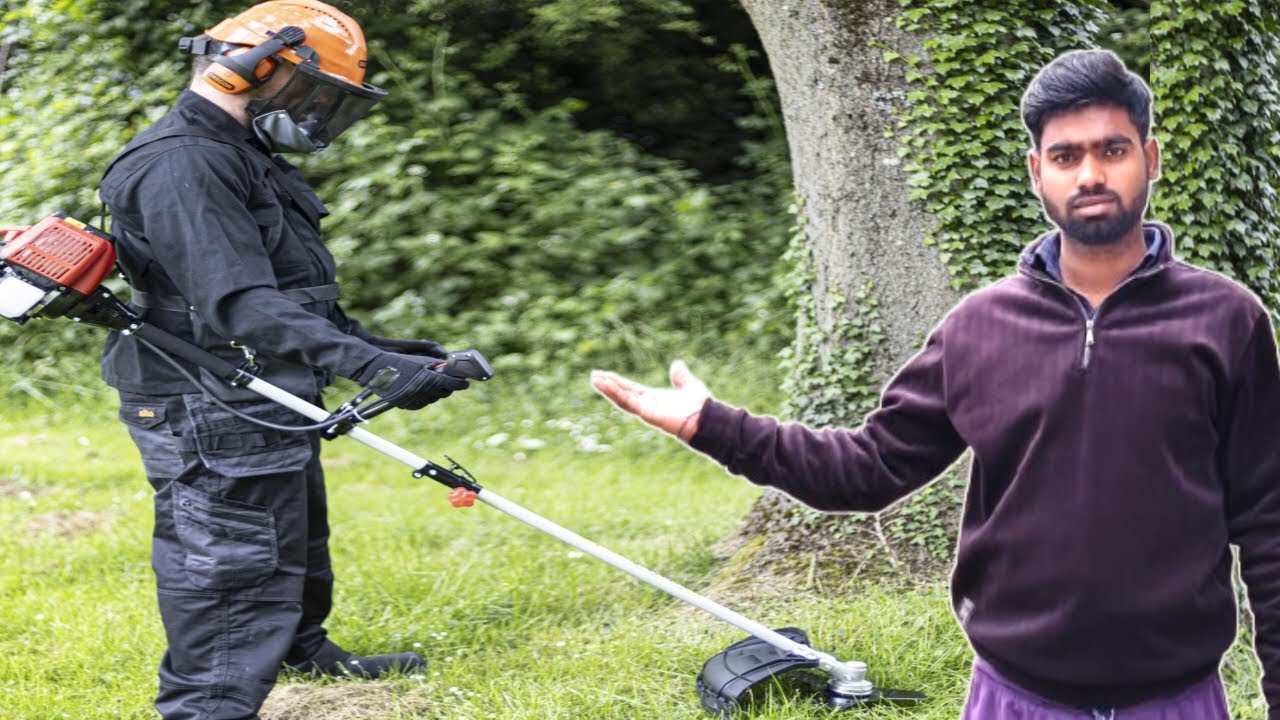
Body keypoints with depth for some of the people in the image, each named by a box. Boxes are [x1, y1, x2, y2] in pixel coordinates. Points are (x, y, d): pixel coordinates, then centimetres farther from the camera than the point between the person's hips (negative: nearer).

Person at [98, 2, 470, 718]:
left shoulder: (245, 160, 15)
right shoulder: (180, 167, -21)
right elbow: (240, 307, -31)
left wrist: (379, 346, 17)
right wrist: (366, 364, -39)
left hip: (271, 411, 11)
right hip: (217, 424, -11)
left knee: (298, 545, 28)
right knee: (233, 578, -10)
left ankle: (306, 649, 49)